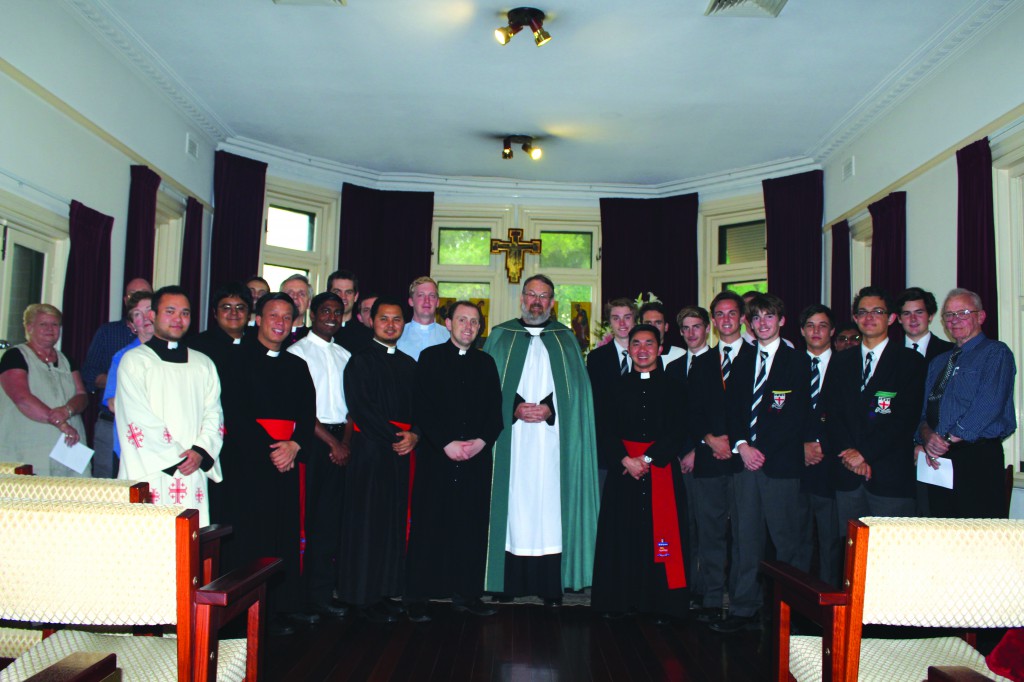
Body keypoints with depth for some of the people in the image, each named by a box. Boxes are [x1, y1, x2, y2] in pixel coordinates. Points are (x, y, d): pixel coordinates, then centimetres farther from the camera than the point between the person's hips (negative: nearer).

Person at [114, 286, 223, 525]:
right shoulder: (134, 360, 4)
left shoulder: (204, 365, 18)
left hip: (193, 474, 3)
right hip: (150, 474, -3)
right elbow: (140, 420, -5)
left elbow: (213, 414, 10)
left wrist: (200, 451, -7)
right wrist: (176, 457, -9)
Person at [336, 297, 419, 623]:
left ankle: (385, 591, 17)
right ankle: (365, 596, 7)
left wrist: (414, 435, -6)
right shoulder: (360, 361, -1)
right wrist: (394, 437, -15)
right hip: (370, 449, -5)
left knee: (395, 521, 8)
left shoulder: (409, 364, 16)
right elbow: (361, 408, -11)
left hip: (401, 452, 6)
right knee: (367, 521, -2)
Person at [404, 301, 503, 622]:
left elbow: (496, 411, 11)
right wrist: (446, 443, -12)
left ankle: (467, 592, 14)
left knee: (473, 526, 4)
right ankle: (417, 596, 8)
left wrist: (482, 441, -6)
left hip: (477, 459, 3)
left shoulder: (486, 363, 15)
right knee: (429, 525, -1)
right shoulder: (429, 357, 5)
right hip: (436, 457, -3)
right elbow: (422, 408, -3)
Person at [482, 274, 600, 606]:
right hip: (511, 440, 0)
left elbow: (576, 389, 7)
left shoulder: (565, 339, 14)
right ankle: (508, 582, 6)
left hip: (552, 439, 0)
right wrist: (514, 408, -10)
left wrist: (550, 409, -9)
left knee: (549, 505, -3)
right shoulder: (500, 337, 12)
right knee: (512, 505, -2)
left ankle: (550, 586, 3)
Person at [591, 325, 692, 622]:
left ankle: (662, 605, 9)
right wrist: (626, 459, -10)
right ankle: (620, 600, 13)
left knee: (662, 535, -1)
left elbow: (679, 433, -3)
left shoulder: (672, 387, 5)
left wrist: (647, 459, -11)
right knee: (622, 536, 2)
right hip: (623, 471, 1)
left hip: (662, 470, -1)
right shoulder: (617, 386, 9)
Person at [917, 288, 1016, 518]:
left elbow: (988, 406, -14)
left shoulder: (996, 353, 0)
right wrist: (927, 437, -7)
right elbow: (924, 411, 14)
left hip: (978, 457, -6)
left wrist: (948, 439, -15)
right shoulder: (938, 363, 22)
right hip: (938, 461, 6)